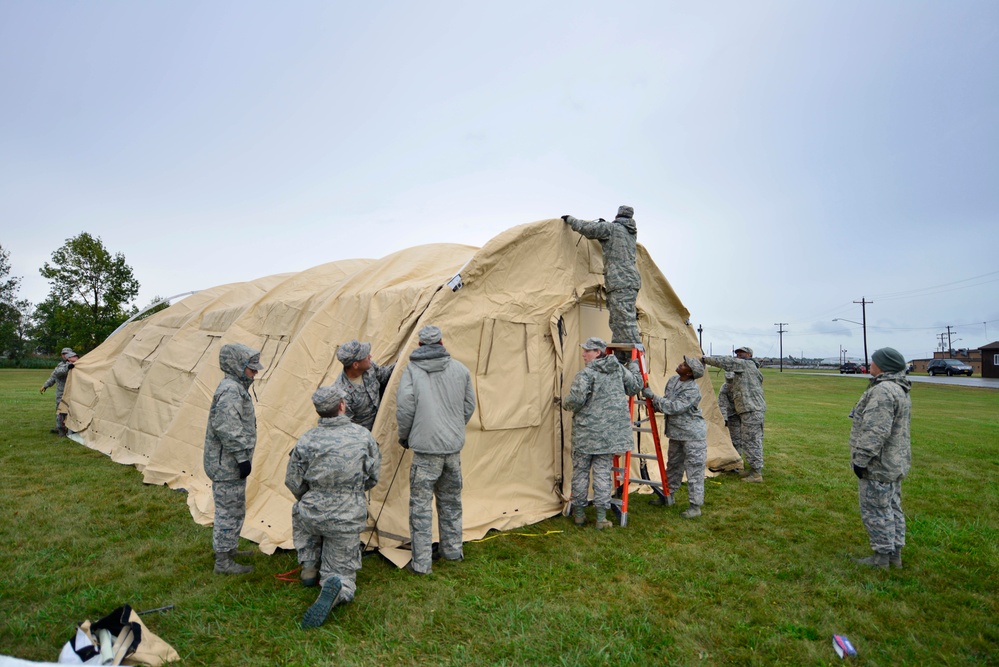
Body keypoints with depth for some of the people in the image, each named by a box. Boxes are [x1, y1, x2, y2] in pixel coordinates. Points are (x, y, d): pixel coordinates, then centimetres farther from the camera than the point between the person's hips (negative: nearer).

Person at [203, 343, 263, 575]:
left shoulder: (236, 388, 13)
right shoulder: (230, 390, -21)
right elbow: (227, 429, -28)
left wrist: (243, 457, 22)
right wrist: (242, 457, -23)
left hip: (230, 464, 11)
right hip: (227, 466, -11)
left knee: (235, 510, 22)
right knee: (229, 511, 0)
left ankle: (229, 548, 38)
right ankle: (223, 562, 12)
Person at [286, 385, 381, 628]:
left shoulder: (306, 441, -8)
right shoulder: (363, 435, -8)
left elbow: (293, 484, 2)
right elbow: (373, 477, 3)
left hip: (312, 518, 1)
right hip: (348, 523, -1)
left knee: (299, 513, 37)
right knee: (342, 572, 13)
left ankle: (309, 565, 28)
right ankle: (337, 588, -22)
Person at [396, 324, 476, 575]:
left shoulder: (412, 370, -7)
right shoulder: (460, 369, 3)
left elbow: (405, 409, -10)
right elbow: (469, 407, 9)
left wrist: (404, 437, 8)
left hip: (426, 448, -4)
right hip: (454, 446, 4)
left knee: (421, 505, 7)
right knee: (451, 501, 20)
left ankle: (421, 563, 14)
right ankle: (452, 551, 34)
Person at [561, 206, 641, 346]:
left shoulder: (611, 228, -3)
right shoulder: (632, 233, 20)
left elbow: (586, 228, -7)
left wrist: (569, 219, 9)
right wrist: (605, 224, 43)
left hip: (620, 283, -9)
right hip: (631, 281, 9)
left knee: (626, 322, -12)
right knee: (616, 322, 11)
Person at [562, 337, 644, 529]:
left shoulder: (586, 373, -13)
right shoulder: (619, 369, 5)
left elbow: (576, 399, -22)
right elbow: (635, 387, 17)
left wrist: (565, 402, 1)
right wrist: (634, 366, 32)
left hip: (586, 431, -4)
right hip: (610, 431, 4)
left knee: (580, 470, 11)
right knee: (603, 472, 9)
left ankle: (579, 513, 23)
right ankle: (601, 517, 11)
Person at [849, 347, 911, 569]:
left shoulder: (883, 391, -24)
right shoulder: (900, 391, 12)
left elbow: (875, 432, -28)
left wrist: (861, 459, -21)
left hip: (878, 466, -11)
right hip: (895, 463, 11)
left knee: (875, 511, 0)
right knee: (892, 508, 17)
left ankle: (882, 556, 10)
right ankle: (895, 553, 27)